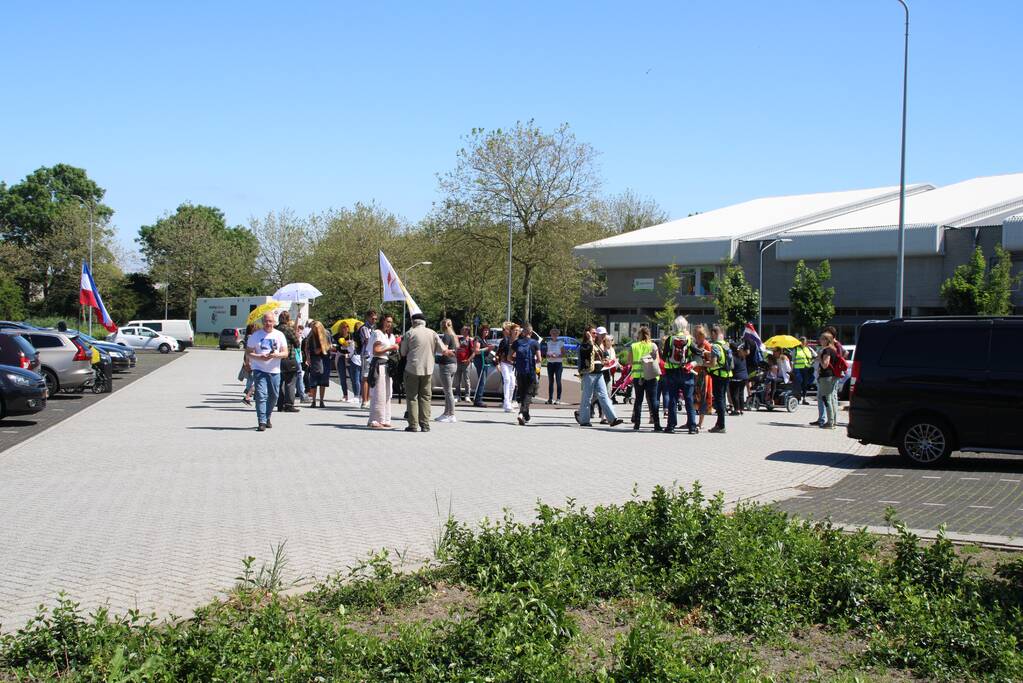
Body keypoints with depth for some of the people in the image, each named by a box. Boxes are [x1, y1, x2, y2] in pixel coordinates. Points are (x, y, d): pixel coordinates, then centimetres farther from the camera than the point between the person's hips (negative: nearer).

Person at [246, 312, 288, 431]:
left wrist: (276, 355, -17)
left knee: (273, 396, 9)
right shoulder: (255, 335, 3)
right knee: (261, 395, -13)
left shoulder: (279, 335, 8)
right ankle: (262, 422, -15)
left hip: (275, 371, 3)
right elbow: (248, 353, 1)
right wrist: (259, 357, -18)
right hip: (259, 370, -3)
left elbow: (285, 353, 4)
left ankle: (267, 418, 29)